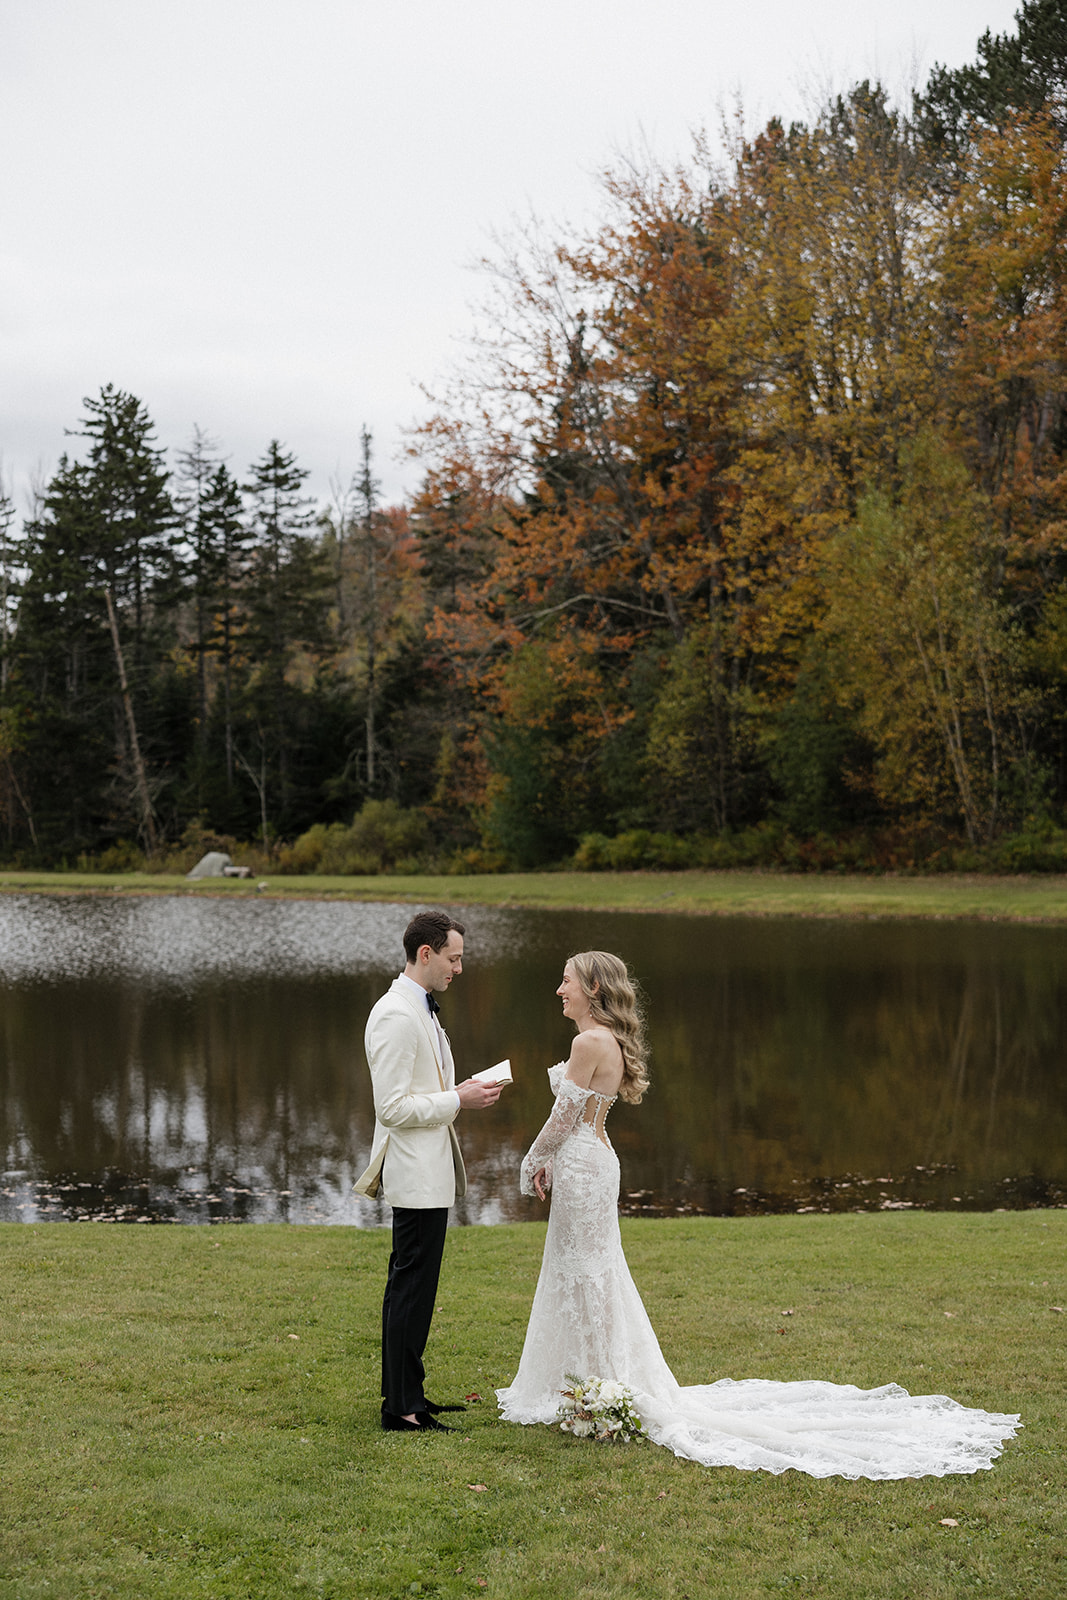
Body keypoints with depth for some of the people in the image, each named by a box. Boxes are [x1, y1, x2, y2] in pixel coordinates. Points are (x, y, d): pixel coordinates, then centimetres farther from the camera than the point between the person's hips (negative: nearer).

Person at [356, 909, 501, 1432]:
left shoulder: (419, 1009, 14)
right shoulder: (396, 1017, -19)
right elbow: (392, 1108, -22)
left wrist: (461, 1091, 9)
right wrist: (457, 1101, -17)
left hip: (429, 1170, 11)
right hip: (417, 1174, -11)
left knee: (409, 1285, 15)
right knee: (412, 1286, -6)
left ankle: (404, 1394, 24)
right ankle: (401, 1409, -1)